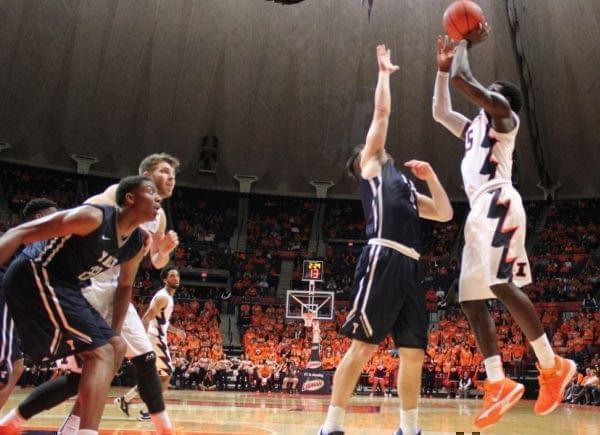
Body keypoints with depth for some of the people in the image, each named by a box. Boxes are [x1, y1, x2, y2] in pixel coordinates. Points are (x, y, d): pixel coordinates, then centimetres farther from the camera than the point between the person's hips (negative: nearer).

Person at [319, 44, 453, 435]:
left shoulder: (404, 185, 31)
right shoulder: (371, 164, 14)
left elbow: (445, 214, 28)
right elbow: (382, 112, 12)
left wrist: (430, 176, 22)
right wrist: (384, 72, 25)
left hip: (409, 266, 8)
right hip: (383, 259, -8)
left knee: (414, 352, 8)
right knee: (363, 345, -12)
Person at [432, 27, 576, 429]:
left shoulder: (504, 115, 6)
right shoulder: (474, 127, 31)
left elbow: (464, 78, -6)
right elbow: (440, 112, 39)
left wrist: (465, 44, 12)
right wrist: (442, 65, 36)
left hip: (498, 202, -9)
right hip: (480, 210, 9)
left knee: (501, 286, -20)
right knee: (472, 299, 1)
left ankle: (553, 367, -8)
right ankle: (499, 385, 0)